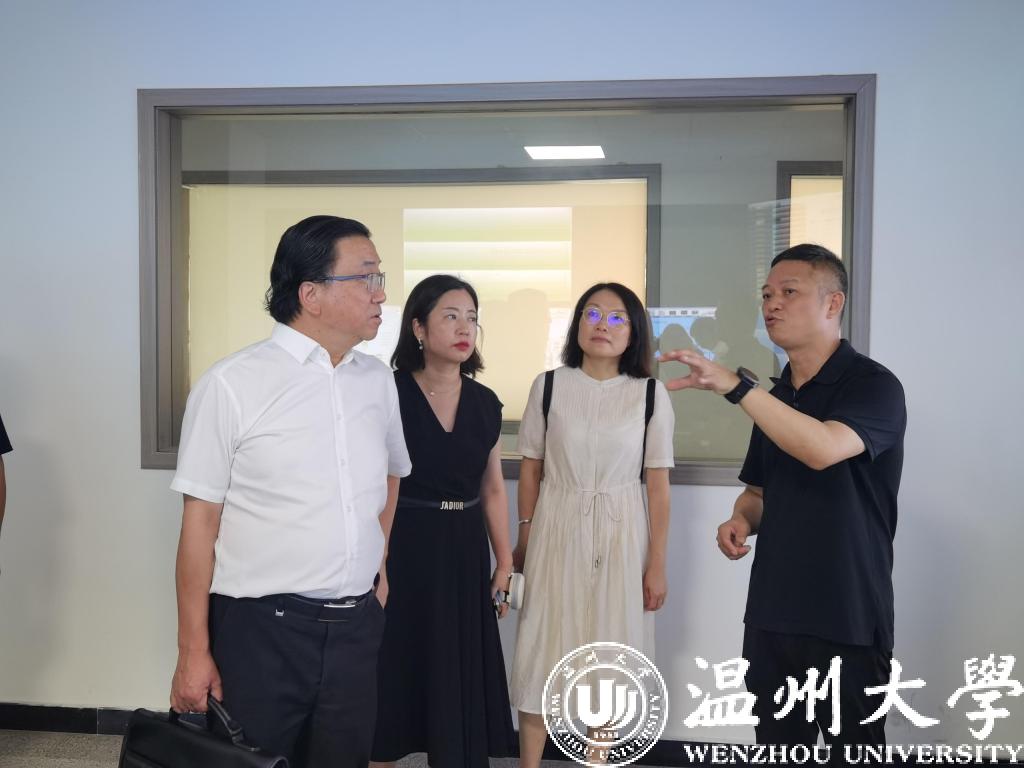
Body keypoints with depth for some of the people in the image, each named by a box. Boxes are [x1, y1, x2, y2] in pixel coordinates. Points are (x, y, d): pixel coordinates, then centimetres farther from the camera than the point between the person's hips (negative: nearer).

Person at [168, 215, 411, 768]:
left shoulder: (378, 381, 5)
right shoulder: (231, 385, -10)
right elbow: (199, 522, -9)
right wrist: (193, 653, -8)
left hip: (357, 628, 5)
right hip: (261, 630, -4)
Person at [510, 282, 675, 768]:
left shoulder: (650, 394, -2)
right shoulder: (549, 386, -1)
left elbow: (658, 484, -1)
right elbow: (531, 468, 4)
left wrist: (657, 563, -2)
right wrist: (524, 542, 4)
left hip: (620, 534, 0)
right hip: (557, 531, 0)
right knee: (542, 653, 5)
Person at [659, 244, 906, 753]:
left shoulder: (872, 384, -10)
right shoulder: (775, 397, 11)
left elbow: (823, 449, -30)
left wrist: (733, 385, -32)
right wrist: (741, 520, -2)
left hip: (846, 619, -6)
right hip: (770, 612, 6)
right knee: (776, 750, 14)